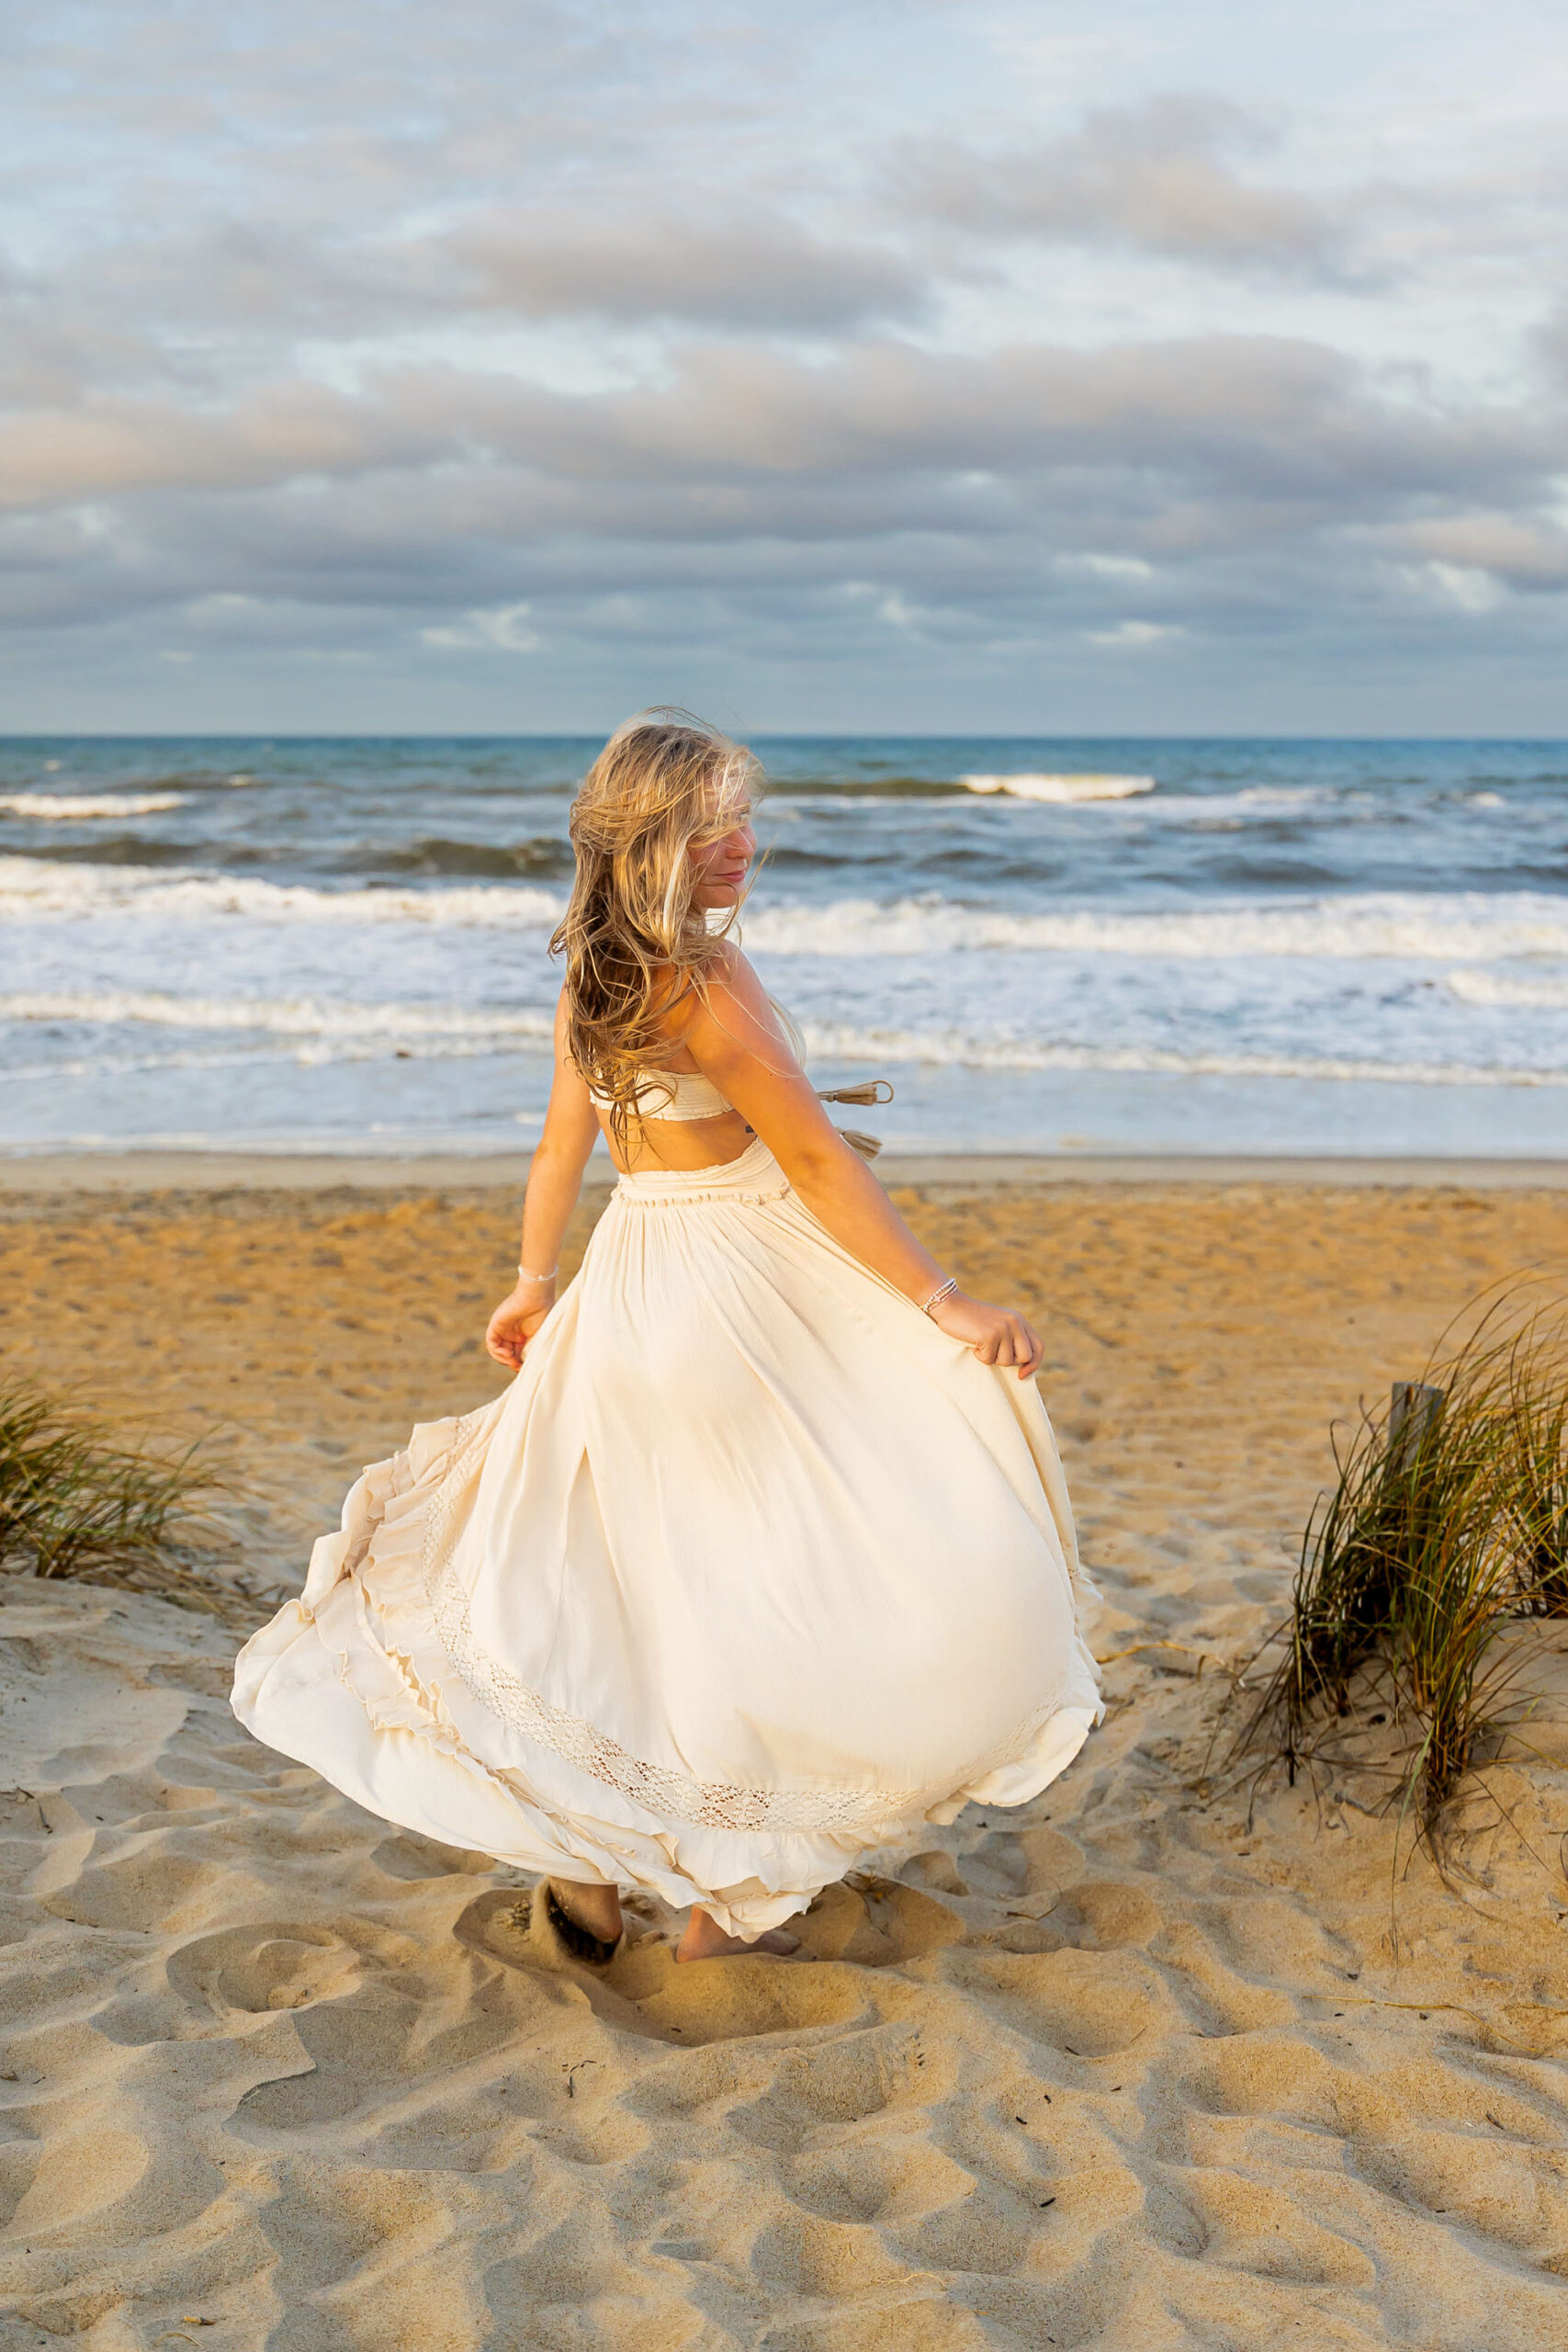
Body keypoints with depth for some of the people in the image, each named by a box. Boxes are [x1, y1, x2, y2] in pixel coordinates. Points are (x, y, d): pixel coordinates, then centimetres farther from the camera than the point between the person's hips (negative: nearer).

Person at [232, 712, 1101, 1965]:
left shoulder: (592, 975, 6)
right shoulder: (707, 981, -19)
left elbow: (563, 1140, 17)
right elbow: (821, 1165, -18)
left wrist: (534, 1278, 30)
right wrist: (947, 1304, -15)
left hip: (629, 1285, 8)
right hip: (738, 1291, -8)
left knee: (629, 1576, 19)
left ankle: (579, 1850, 25)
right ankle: (733, 1903, 7)